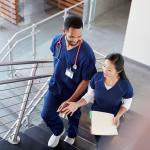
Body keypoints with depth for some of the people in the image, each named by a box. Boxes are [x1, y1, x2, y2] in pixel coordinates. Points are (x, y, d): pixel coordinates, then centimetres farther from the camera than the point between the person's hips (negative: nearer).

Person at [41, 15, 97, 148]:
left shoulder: (87, 53, -33)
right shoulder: (57, 40, -19)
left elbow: (86, 81, -23)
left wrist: (70, 101, -23)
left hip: (74, 90, -3)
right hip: (55, 85, 4)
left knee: (73, 116, 22)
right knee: (47, 115, 12)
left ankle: (71, 135, 57)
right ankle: (58, 131, 46)